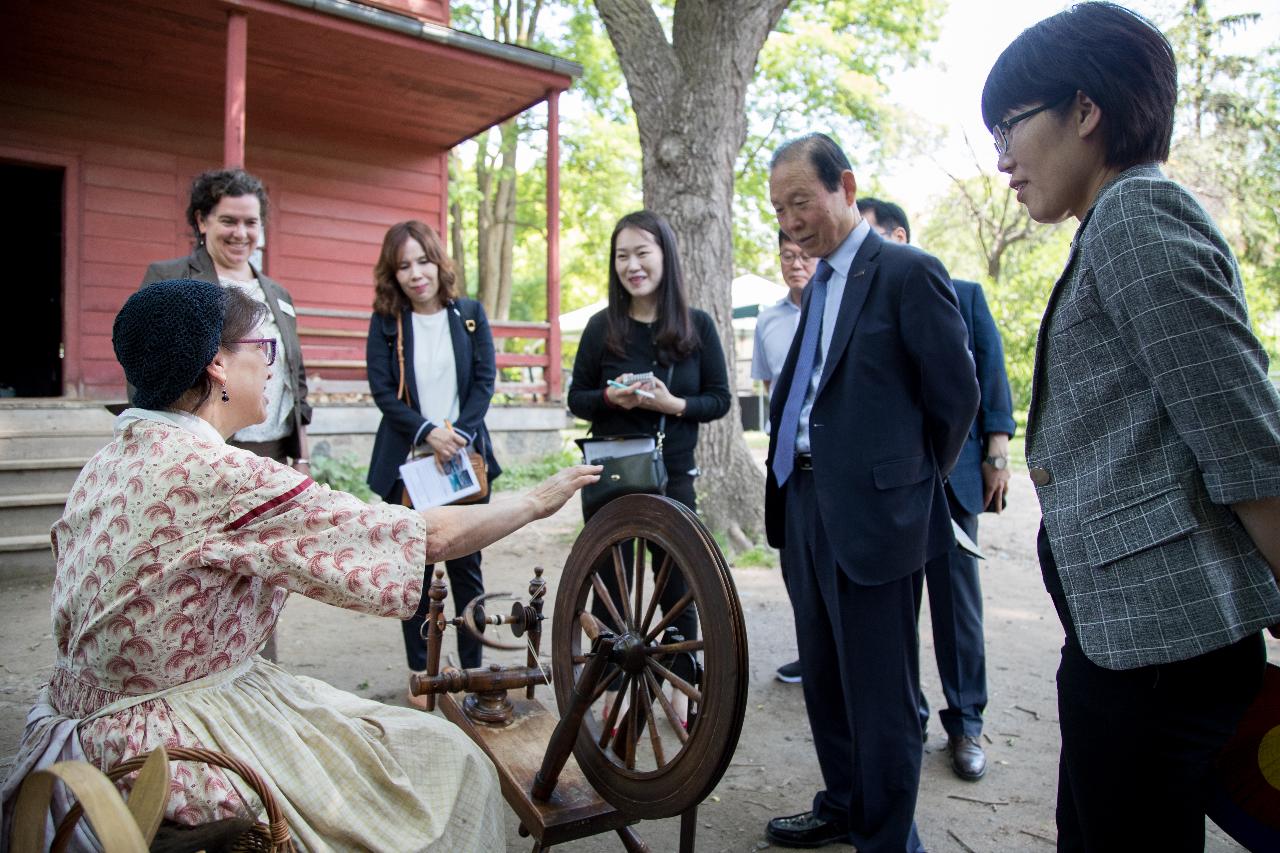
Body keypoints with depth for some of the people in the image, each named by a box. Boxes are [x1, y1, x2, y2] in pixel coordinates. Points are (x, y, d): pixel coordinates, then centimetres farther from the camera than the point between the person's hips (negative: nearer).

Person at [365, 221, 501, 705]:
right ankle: (420, 673, 18)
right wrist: (428, 432, -18)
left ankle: (472, 667, 18)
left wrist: (459, 433, -13)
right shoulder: (385, 322, 3)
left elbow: (485, 380, 0)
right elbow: (381, 389, -5)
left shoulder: (469, 314, 5)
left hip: (465, 457, 0)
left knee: (466, 565, 6)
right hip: (408, 461, 0)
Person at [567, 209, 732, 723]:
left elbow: (719, 400, 0)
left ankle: (681, 688, 26)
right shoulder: (602, 327, -1)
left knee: (678, 588, 8)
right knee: (610, 585, 7)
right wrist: (610, 397, -17)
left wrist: (673, 404, -19)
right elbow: (576, 399, 4)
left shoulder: (697, 326, -2)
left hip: (672, 475, 0)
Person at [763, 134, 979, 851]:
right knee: (824, 680, 20)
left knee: (882, 698, 3)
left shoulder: (908, 273, -9)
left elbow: (957, 396, -9)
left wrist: (913, 486, 0)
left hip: (873, 515, -9)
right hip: (807, 508, 9)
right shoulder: (820, 283, 16)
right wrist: (790, 488, 11)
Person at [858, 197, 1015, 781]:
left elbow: (990, 374, 4)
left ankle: (964, 724, 23)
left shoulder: (962, 296, 5)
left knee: (956, 601, 7)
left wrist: (996, 454, -2)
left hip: (951, 475, -1)